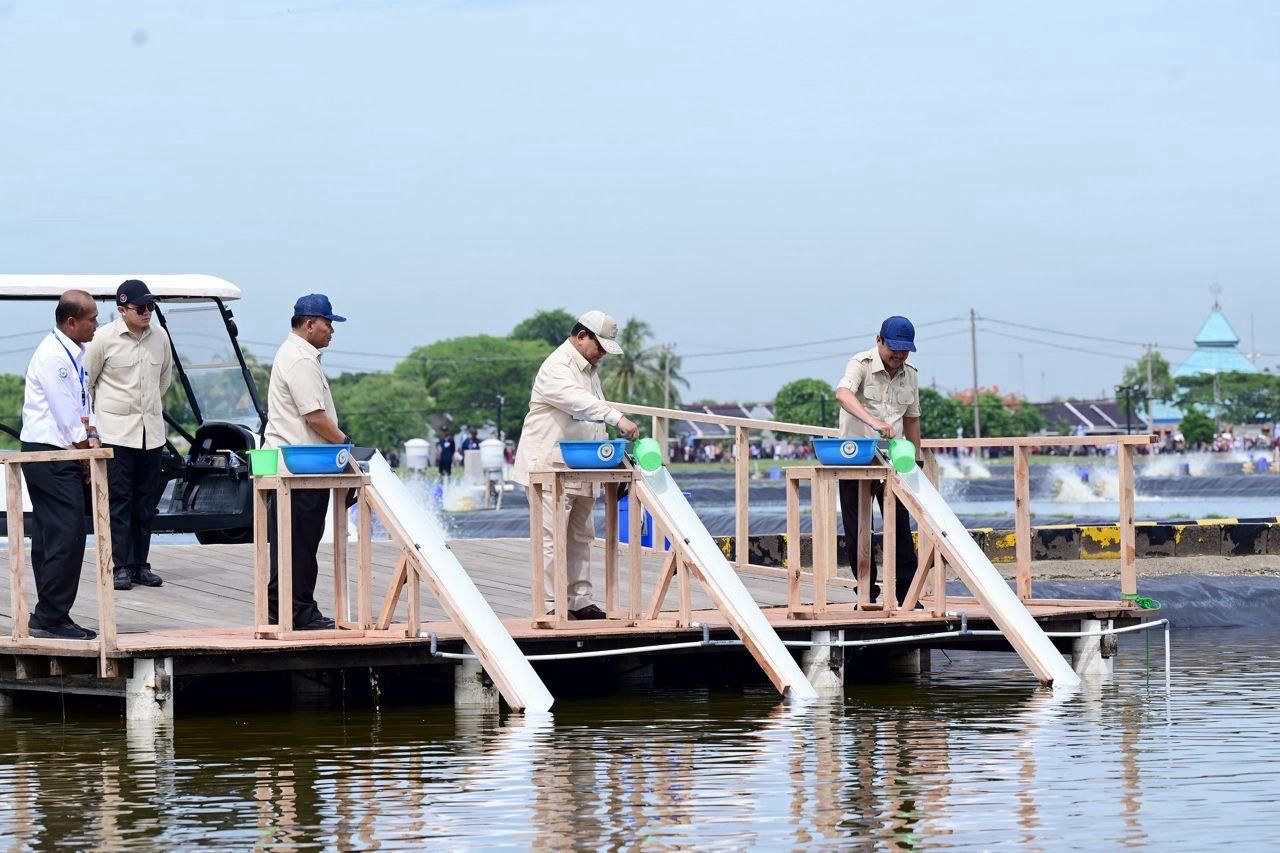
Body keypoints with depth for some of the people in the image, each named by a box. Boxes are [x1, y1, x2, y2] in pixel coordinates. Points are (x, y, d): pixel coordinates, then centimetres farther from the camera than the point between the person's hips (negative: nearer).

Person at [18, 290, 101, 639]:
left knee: (50, 538, 10)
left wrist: (91, 436, 4)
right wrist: (84, 448, -5)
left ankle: (49, 619, 13)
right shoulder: (52, 355, -16)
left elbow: (84, 401, 21)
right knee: (67, 534, -13)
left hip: (62, 456, 10)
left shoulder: (76, 353, 16)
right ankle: (51, 617, -11)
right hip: (48, 455, -10)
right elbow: (64, 411, -15)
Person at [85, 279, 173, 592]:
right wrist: (90, 420, 7)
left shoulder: (160, 337, 4)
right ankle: (121, 566, -3)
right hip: (116, 431, -5)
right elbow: (86, 381, 2)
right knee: (120, 499, -5)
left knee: (147, 500, 7)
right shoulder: (104, 339, -8)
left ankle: (140, 564, 13)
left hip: (151, 429, 5)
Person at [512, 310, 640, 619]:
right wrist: (618, 418, -42)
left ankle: (579, 602, 16)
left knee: (581, 536, 11)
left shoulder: (589, 368, 17)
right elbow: (580, 402, -32)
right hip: (549, 466, -10)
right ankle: (549, 604, -8)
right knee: (551, 537, -10)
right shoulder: (557, 368, -14)